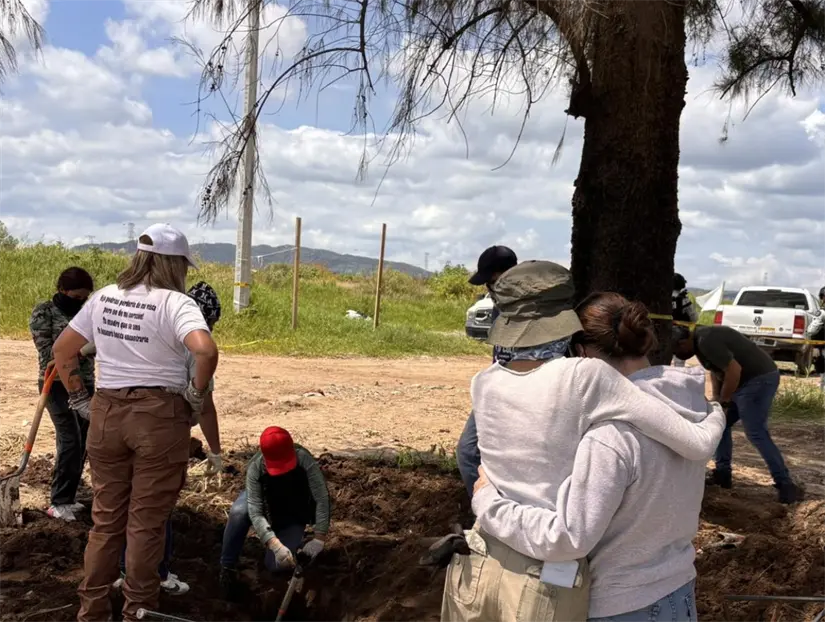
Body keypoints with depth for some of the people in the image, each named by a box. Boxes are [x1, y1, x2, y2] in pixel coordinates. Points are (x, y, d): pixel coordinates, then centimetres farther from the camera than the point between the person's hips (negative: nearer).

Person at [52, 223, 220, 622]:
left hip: (106, 413, 5)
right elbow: (206, 350, -29)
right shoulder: (175, 302, -11)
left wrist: (78, 399, 18)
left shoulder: (104, 297, 8)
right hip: (160, 416, -5)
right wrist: (196, 394, -13)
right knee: (146, 522, 8)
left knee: (106, 517, 18)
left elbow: (62, 350, 13)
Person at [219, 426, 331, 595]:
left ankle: (294, 539, 15)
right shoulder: (255, 468, -33)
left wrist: (319, 539, -36)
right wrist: (276, 546, -48)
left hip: (293, 514, 0)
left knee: (277, 564, -18)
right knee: (239, 512, -34)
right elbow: (255, 512, -36)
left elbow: (322, 498, -31)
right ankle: (227, 567, -16)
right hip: (268, 507, 1)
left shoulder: (305, 460, -35)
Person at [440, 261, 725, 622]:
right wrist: (716, 413, 8)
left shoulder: (484, 384, -3)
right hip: (548, 586, -4)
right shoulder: (585, 376, -17)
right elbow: (698, 445, -13)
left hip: (477, 571, 4)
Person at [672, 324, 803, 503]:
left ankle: (785, 485, -10)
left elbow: (734, 370, -26)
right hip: (747, 380, 11)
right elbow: (716, 369, 20)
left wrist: (723, 402, -16)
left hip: (759, 378, -11)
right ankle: (722, 474, 18)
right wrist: (716, 398, 9)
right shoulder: (699, 340, 10)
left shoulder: (706, 341, -22)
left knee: (756, 433, -13)